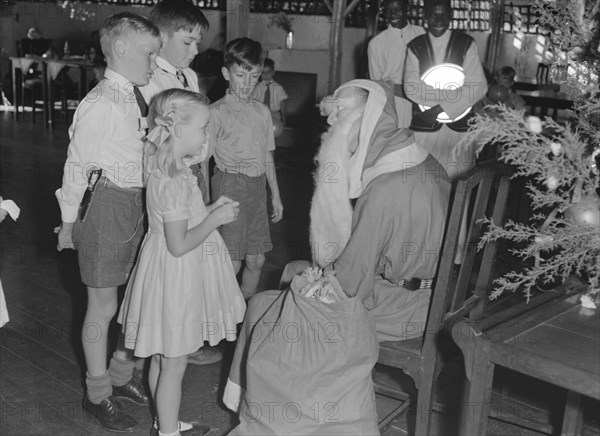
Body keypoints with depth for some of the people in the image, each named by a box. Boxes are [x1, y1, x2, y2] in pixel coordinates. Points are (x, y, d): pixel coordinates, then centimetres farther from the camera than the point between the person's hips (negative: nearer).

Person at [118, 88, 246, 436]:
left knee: (162, 358, 22)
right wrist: (216, 219, -17)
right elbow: (179, 245, -26)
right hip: (176, 276, -10)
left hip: (174, 273, 10)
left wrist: (211, 209, 9)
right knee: (174, 363, 7)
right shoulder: (175, 181, -27)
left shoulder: (165, 167, 3)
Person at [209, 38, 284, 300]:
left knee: (256, 260, 10)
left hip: (258, 187, 6)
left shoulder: (262, 111, 11)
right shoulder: (217, 112, -6)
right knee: (231, 264, -6)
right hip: (230, 186, -6)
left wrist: (276, 195, 19)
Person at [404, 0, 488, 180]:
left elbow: (478, 87, -5)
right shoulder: (415, 47, 5)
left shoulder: (466, 44, 3)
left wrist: (441, 108, -13)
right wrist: (451, 94, -15)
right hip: (424, 126, 1)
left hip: (458, 126, 0)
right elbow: (411, 88, -6)